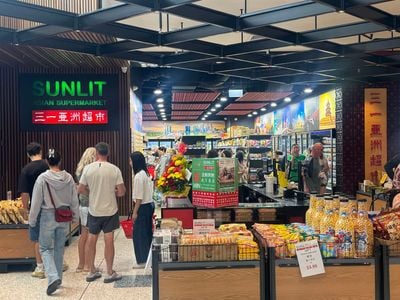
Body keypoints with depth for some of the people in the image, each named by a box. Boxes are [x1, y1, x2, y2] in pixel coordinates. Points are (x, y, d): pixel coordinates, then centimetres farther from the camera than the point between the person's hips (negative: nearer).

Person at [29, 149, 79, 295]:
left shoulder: (43, 178, -14)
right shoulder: (68, 178, -5)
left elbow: (36, 201, -9)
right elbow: (74, 200, 2)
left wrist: (32, 220, 2)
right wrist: (75, 216, 15)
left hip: (48, 216, -3)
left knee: (45, 248, 8)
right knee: (59, 248, 17)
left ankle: (53, 277, -9)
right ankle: (58, 278, 27)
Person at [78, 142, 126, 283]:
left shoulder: (88, 168, -7)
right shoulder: (114, 169, -10)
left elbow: (80, 189, -1)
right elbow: (121, 192, -9)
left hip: (93, 210, 2)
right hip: (110, 210, -1)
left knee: (91, 239, 15)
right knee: (109, 241, 5)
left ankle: (92, 272, 25)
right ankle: (110, 273, 13)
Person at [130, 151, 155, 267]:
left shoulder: (139, 176, -18)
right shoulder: (146, 173, 10)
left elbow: (139, 197, -19)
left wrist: (135, 212, -14)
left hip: (143, 207, -9)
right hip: (150, 205, 9)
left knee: (139, 234, 1)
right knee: (147, 232, 14)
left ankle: (143, 260, 8)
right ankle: (149, 257, 22)